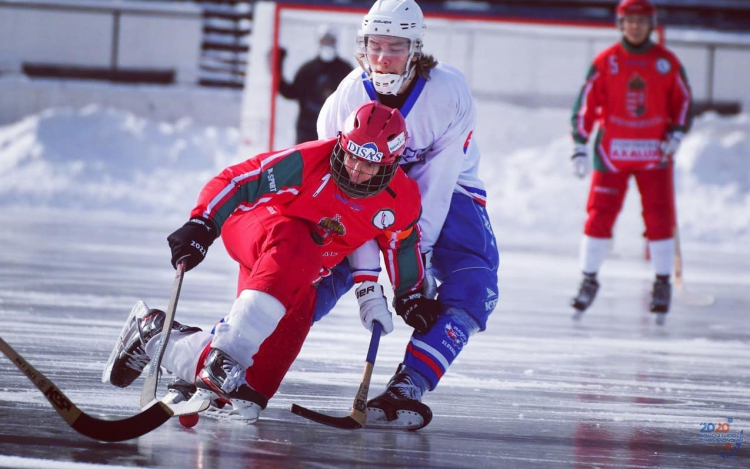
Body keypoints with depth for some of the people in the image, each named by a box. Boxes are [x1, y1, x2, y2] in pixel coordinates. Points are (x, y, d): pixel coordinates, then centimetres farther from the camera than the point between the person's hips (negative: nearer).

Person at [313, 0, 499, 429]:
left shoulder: (451, 94, -29)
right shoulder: (346, 101, -24)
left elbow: (436, 186, -27)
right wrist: (365, 275, -29)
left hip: (447, 187, -1)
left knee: (470, 287, -23)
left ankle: (409, 386, -32)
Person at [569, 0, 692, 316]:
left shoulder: (667, 62, 2)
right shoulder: (605, 62, -2)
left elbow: (683, 101, 11)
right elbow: (586, 103, -2)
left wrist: (676, 134, -3)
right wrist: (580, 146, -8)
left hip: (654, 153, 1)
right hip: (612, 152, -1)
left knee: (659, 217, -2)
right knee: (600, 215, -5)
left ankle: (663, 284, 10)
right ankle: (589, 281, 7)